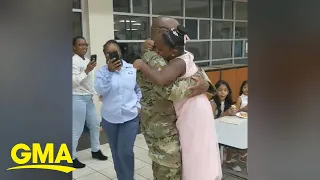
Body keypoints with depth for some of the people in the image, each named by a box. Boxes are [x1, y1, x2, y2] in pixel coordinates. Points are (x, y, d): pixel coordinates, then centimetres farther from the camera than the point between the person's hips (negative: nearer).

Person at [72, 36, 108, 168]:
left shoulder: (87, 60, 13)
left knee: (95, 124, 17)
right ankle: (71, 158, 12)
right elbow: (73, 81, -23)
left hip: (88, 98, 9)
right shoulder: (73, 61, -14)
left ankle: (95, 150, 33)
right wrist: (86, 71, -27)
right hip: (78, 98, -9)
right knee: (77, 130, -2)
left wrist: (97, 93, 18)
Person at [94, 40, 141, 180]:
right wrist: (109, 71, -22)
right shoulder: (102, 71, -1)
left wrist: (138, 105, -1)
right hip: (109, 118, 2)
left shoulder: (132, 69, -1)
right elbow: (100, 91, -16)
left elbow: (139, 89, 9)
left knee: (125, 152, -6)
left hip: (130, 117, -1)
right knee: (116, 152, 15)